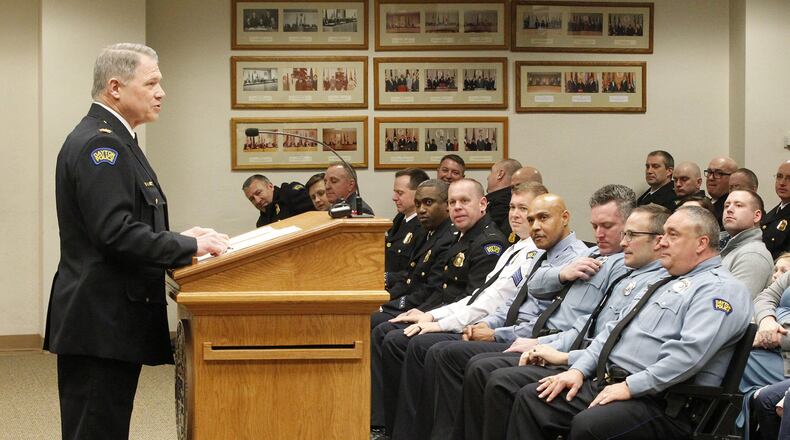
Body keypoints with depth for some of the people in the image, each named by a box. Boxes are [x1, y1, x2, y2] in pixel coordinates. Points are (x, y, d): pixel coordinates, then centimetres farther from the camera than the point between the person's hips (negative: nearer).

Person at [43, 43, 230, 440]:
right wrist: (190, 247, -14)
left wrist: (180, 238, 10)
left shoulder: (111, 140, 17)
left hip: (107, 319, 10)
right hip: (101, 322, -10)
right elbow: (116, 234, -23)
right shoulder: (100, 144, -15)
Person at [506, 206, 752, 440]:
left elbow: (689, 354, -21)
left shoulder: (721, 289, -7)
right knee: (530, 398, -3)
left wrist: (630, 386, -21)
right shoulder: (666, 284, 25)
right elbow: (615, 330, 24)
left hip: (659, 401, -10)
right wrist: (579, 370, 9)